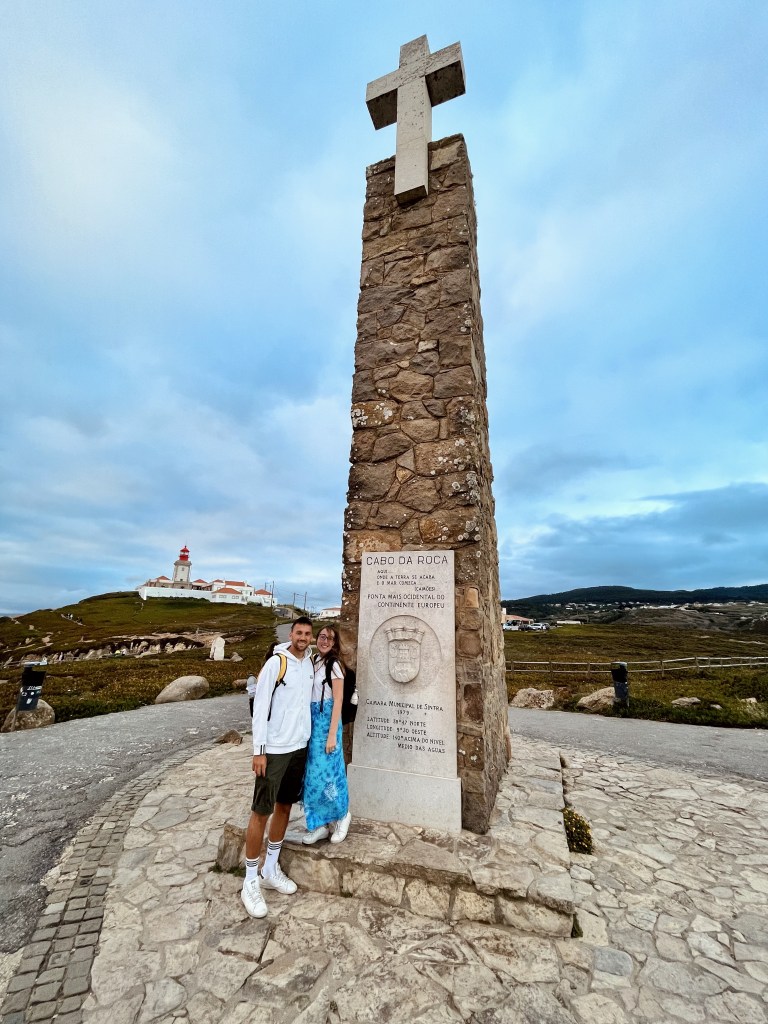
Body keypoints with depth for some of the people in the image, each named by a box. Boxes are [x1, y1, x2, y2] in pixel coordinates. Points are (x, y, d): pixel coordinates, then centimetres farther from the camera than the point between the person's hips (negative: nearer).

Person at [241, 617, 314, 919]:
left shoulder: (310, 664, 3)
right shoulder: (275, 663, -16)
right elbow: (260, 707, -14)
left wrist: (308, 738, 12)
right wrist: (258, 750, -14)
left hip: (300, 747, 6)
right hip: (274, 749, -6)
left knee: (284, 807, 17)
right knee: (261, 812, 4)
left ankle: (270, 870, 34)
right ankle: (251, 881, 21)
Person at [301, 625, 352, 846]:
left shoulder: (334, 665, -13)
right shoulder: (313, 661, 7)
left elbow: (338, 701, -14)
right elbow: (307, 695, 10)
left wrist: (332, 734, -16)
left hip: (326, 722, -7)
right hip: (311, 722, 7)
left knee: (326, 772, 2)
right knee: (313, 774, 12)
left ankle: (342, 815, 27)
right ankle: (320, 825, 27)